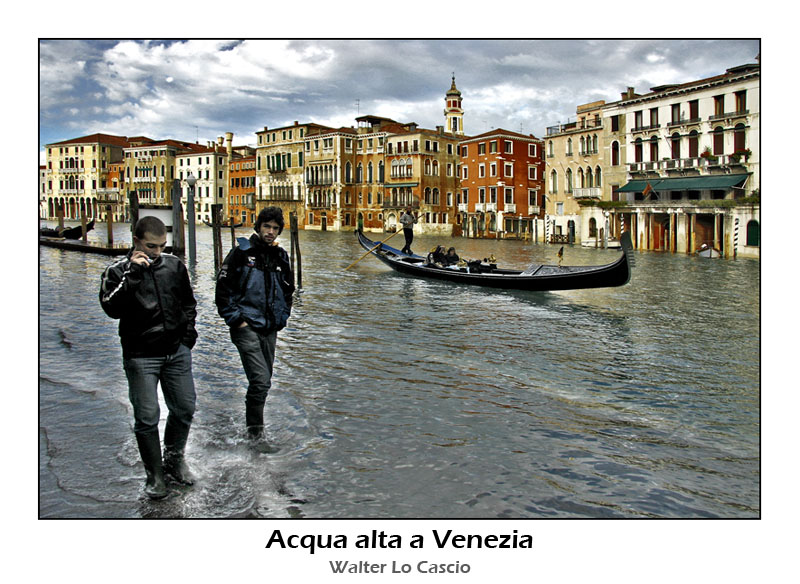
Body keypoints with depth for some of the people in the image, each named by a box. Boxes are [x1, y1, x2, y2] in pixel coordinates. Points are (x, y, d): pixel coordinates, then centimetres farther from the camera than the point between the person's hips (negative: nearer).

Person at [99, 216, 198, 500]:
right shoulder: (118, 271, -6)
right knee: (147, 418, -3)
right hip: (141, 356, -4)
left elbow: (189, 302, 19)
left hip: (178, 351, 4)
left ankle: (174, 459, 32)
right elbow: (112, 308, -22)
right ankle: (154, 475, 14)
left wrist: (188, 333, 9)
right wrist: (133, 274, -26)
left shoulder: (175, 265, 5)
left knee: (184, 409, 10)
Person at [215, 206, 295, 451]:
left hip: (270, 329, 6)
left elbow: (288, 290, 22)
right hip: (246, 327, -6)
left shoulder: (281, 257, 11)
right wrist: (235, 319, -11)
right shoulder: (242, 252, -5)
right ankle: (255, 433, -1)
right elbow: (223, 288, -7)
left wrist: (282, 318, 11)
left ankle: (254, 425, 29)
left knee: (263, 381, 13)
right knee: (260, 380, -14)